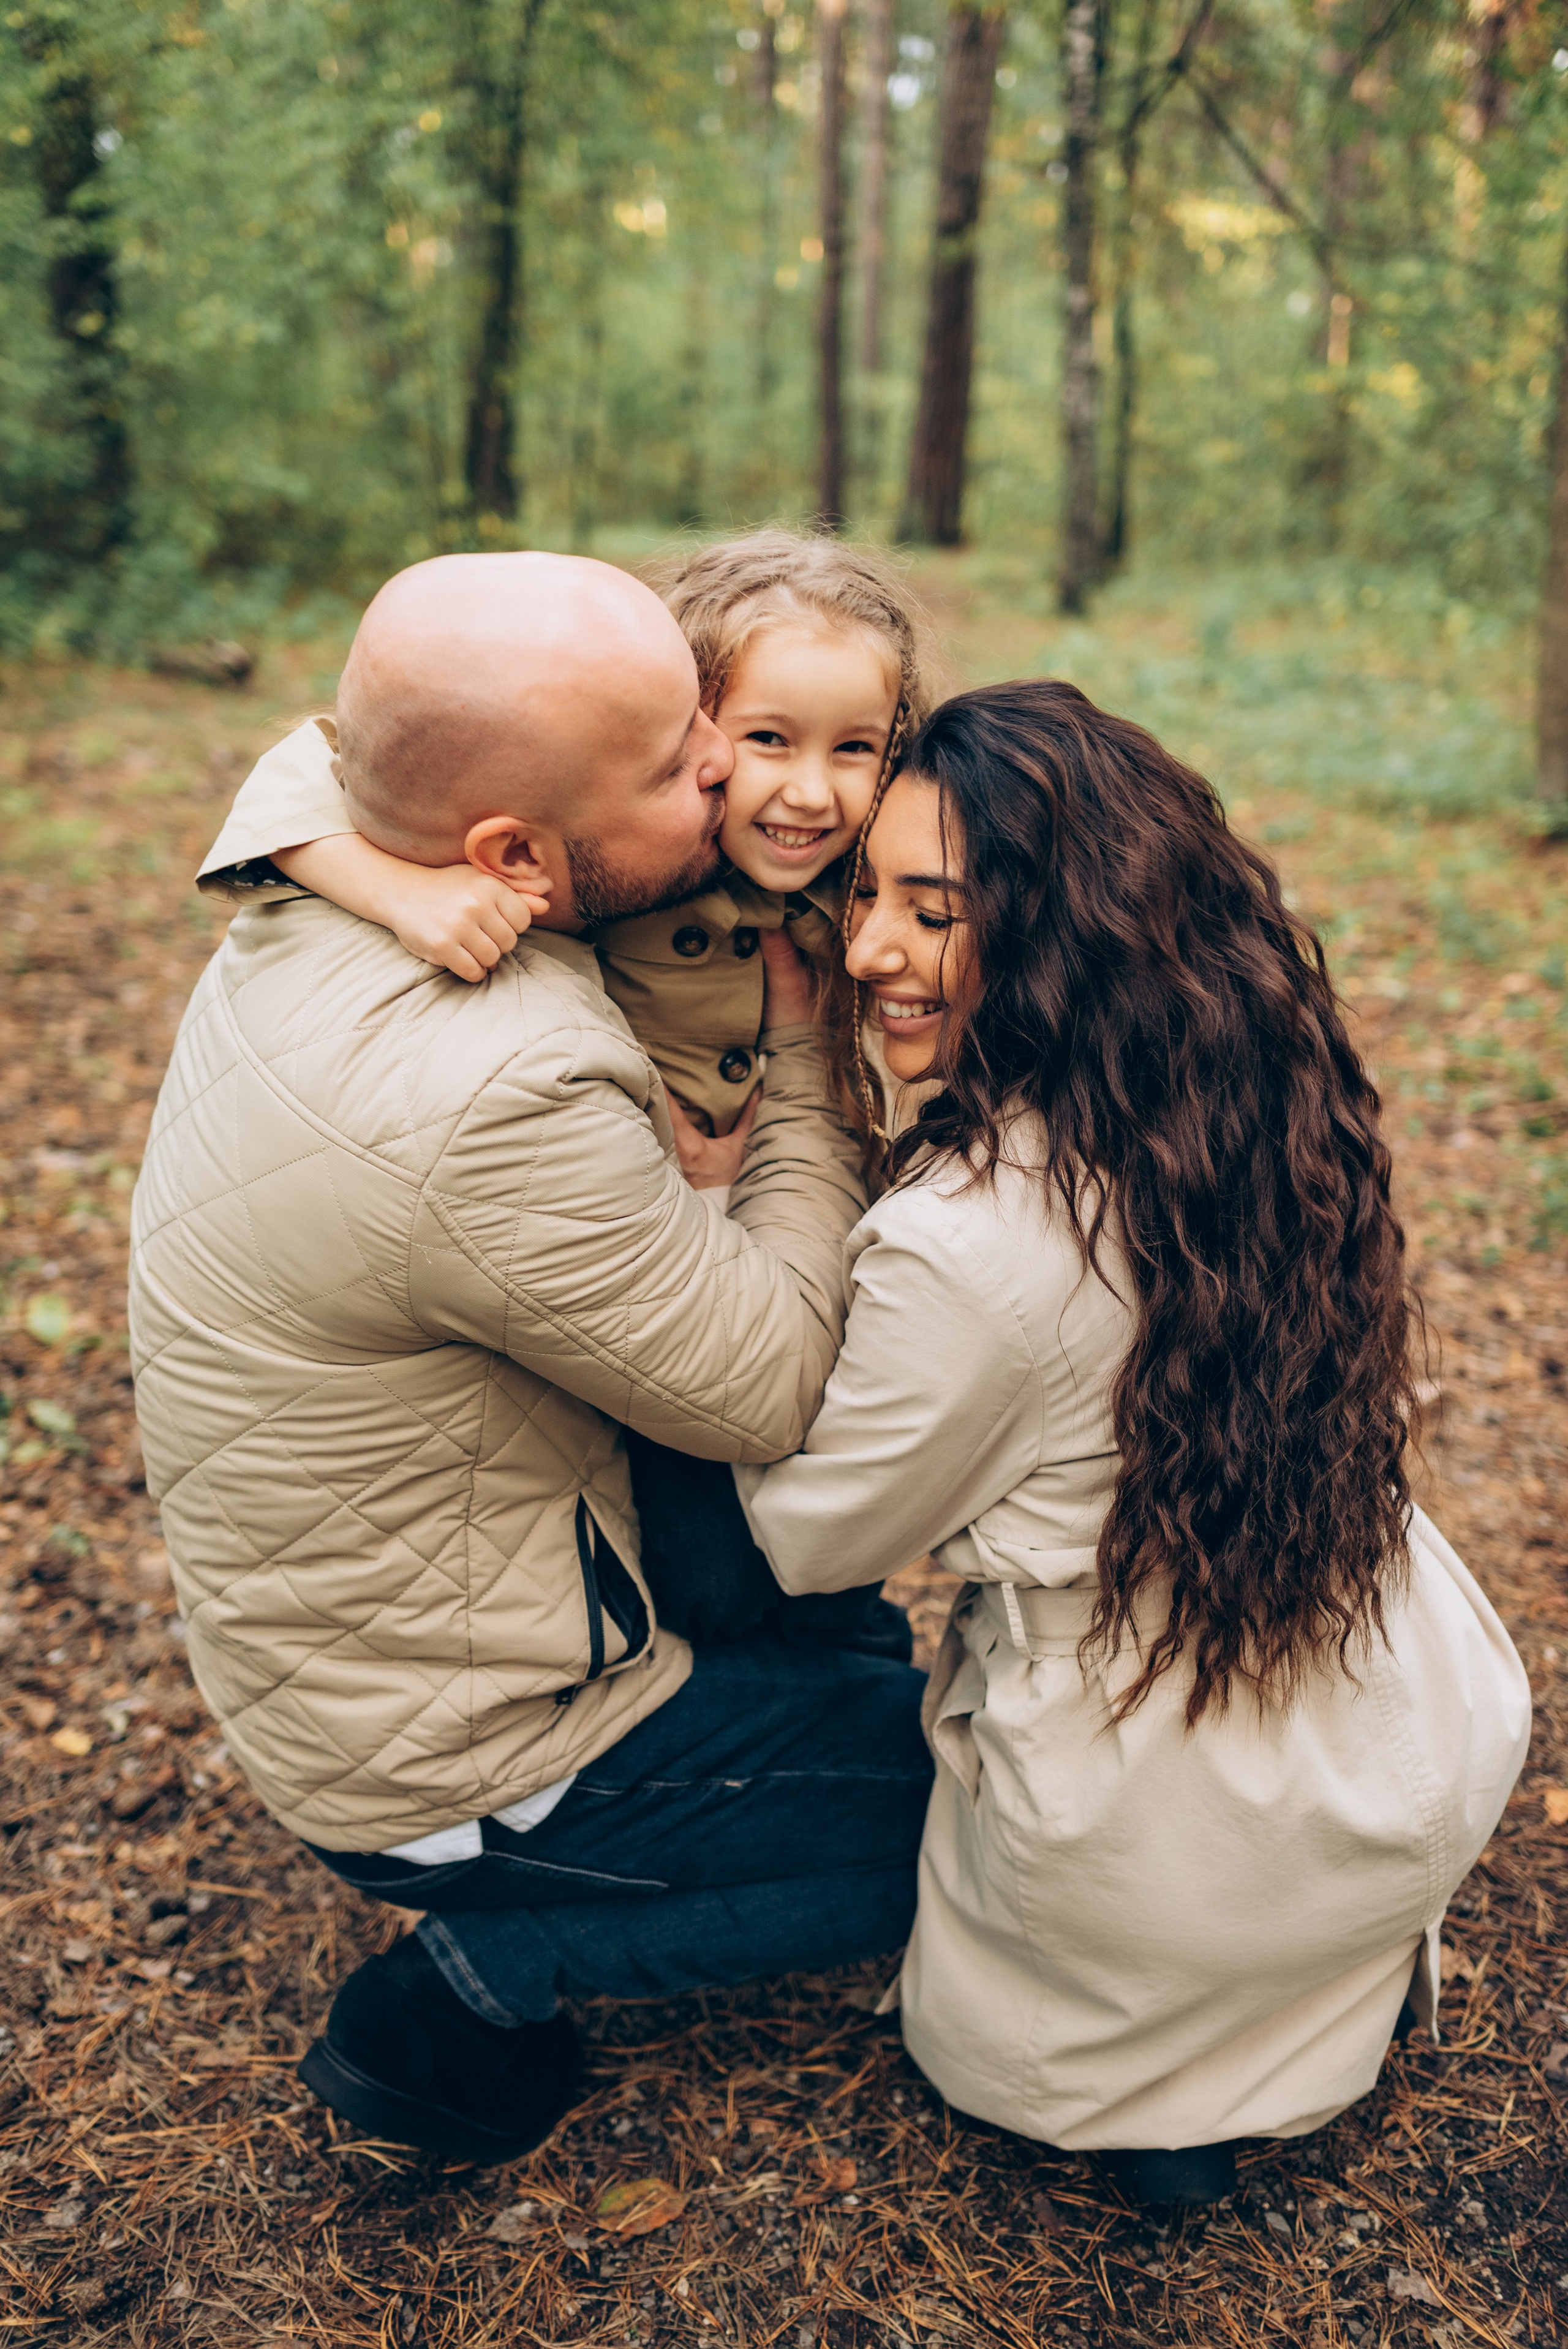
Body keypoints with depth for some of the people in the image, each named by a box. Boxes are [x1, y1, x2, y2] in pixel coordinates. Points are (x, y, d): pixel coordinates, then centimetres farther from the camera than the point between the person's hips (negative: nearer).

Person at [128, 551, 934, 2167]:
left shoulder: (316, 927, -8)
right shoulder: (493, 1106, -36)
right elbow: (770, 1388, -22)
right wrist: (811, 1054, -10)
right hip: (446, 1759, -8)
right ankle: (476, 1980, 3)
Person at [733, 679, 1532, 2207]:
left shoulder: (962, 1241, -29)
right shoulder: (1261, 1095, -10)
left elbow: (814, 1542, -11)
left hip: (1187, 1854, -5)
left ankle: (1164, 2081, 11)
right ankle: (1362, 1964, 24)